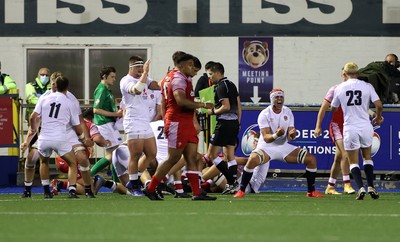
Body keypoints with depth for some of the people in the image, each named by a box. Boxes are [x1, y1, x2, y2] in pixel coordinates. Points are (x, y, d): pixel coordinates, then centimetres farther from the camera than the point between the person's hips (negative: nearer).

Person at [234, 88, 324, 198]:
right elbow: (266, 138, -23)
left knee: (311, 159, -7)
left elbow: (289, 137, -3)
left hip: (284, 146, 5)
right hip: (267, 147, -5)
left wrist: (292, 135, -28)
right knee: (253, 159, -37)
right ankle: (241, 191, -22)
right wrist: (276, 135, -44)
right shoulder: (264, 114, -14)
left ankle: (311, 191, 9)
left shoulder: (288, 112, 1)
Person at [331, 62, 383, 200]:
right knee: (367, 157, 19)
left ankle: (361, 187, -14)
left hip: (350, 128, -1)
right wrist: (378, 118, 15)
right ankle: (371, 187, 10)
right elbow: (379, 105, -5)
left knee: (353, 161, 5)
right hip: (366, 126, 1)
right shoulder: (367, 86, 1)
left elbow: (333, 108, 16)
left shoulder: (340, 88, 3)